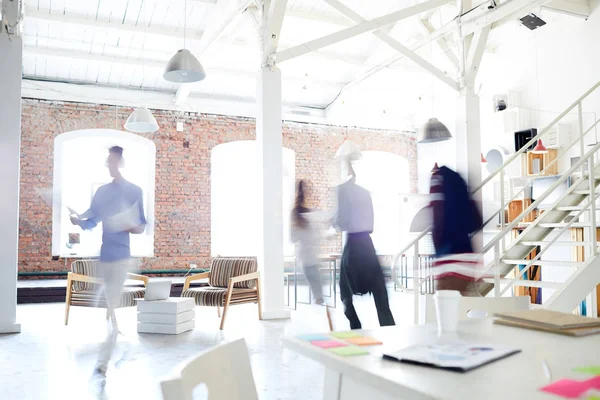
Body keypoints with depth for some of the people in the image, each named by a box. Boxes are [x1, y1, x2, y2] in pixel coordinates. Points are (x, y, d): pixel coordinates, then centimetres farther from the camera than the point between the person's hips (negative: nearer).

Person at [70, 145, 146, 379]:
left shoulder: (134, 191, -2)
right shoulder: (101, 192, 12)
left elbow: (142, 227, -2)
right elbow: (91, 222, 11)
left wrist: (131, 226, -23)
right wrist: (78, 221, -9)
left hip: (120, 257, -5)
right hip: (100, 256, 5)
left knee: (113, 309, -5)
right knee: (105, 308, 12)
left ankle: (103, 361, -1)